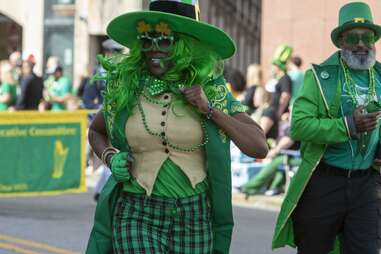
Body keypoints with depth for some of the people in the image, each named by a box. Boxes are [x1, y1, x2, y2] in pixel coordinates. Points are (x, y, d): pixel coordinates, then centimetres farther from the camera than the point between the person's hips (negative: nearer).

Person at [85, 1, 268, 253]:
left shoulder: (211, 88, 0)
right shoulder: (125, 88, 1)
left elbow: (259, 147, -5)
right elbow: (95, 132, 21)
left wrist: (209, 109, -13)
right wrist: (110, 158, -1)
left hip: (194, 217, 1)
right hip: (137, 216, -1)